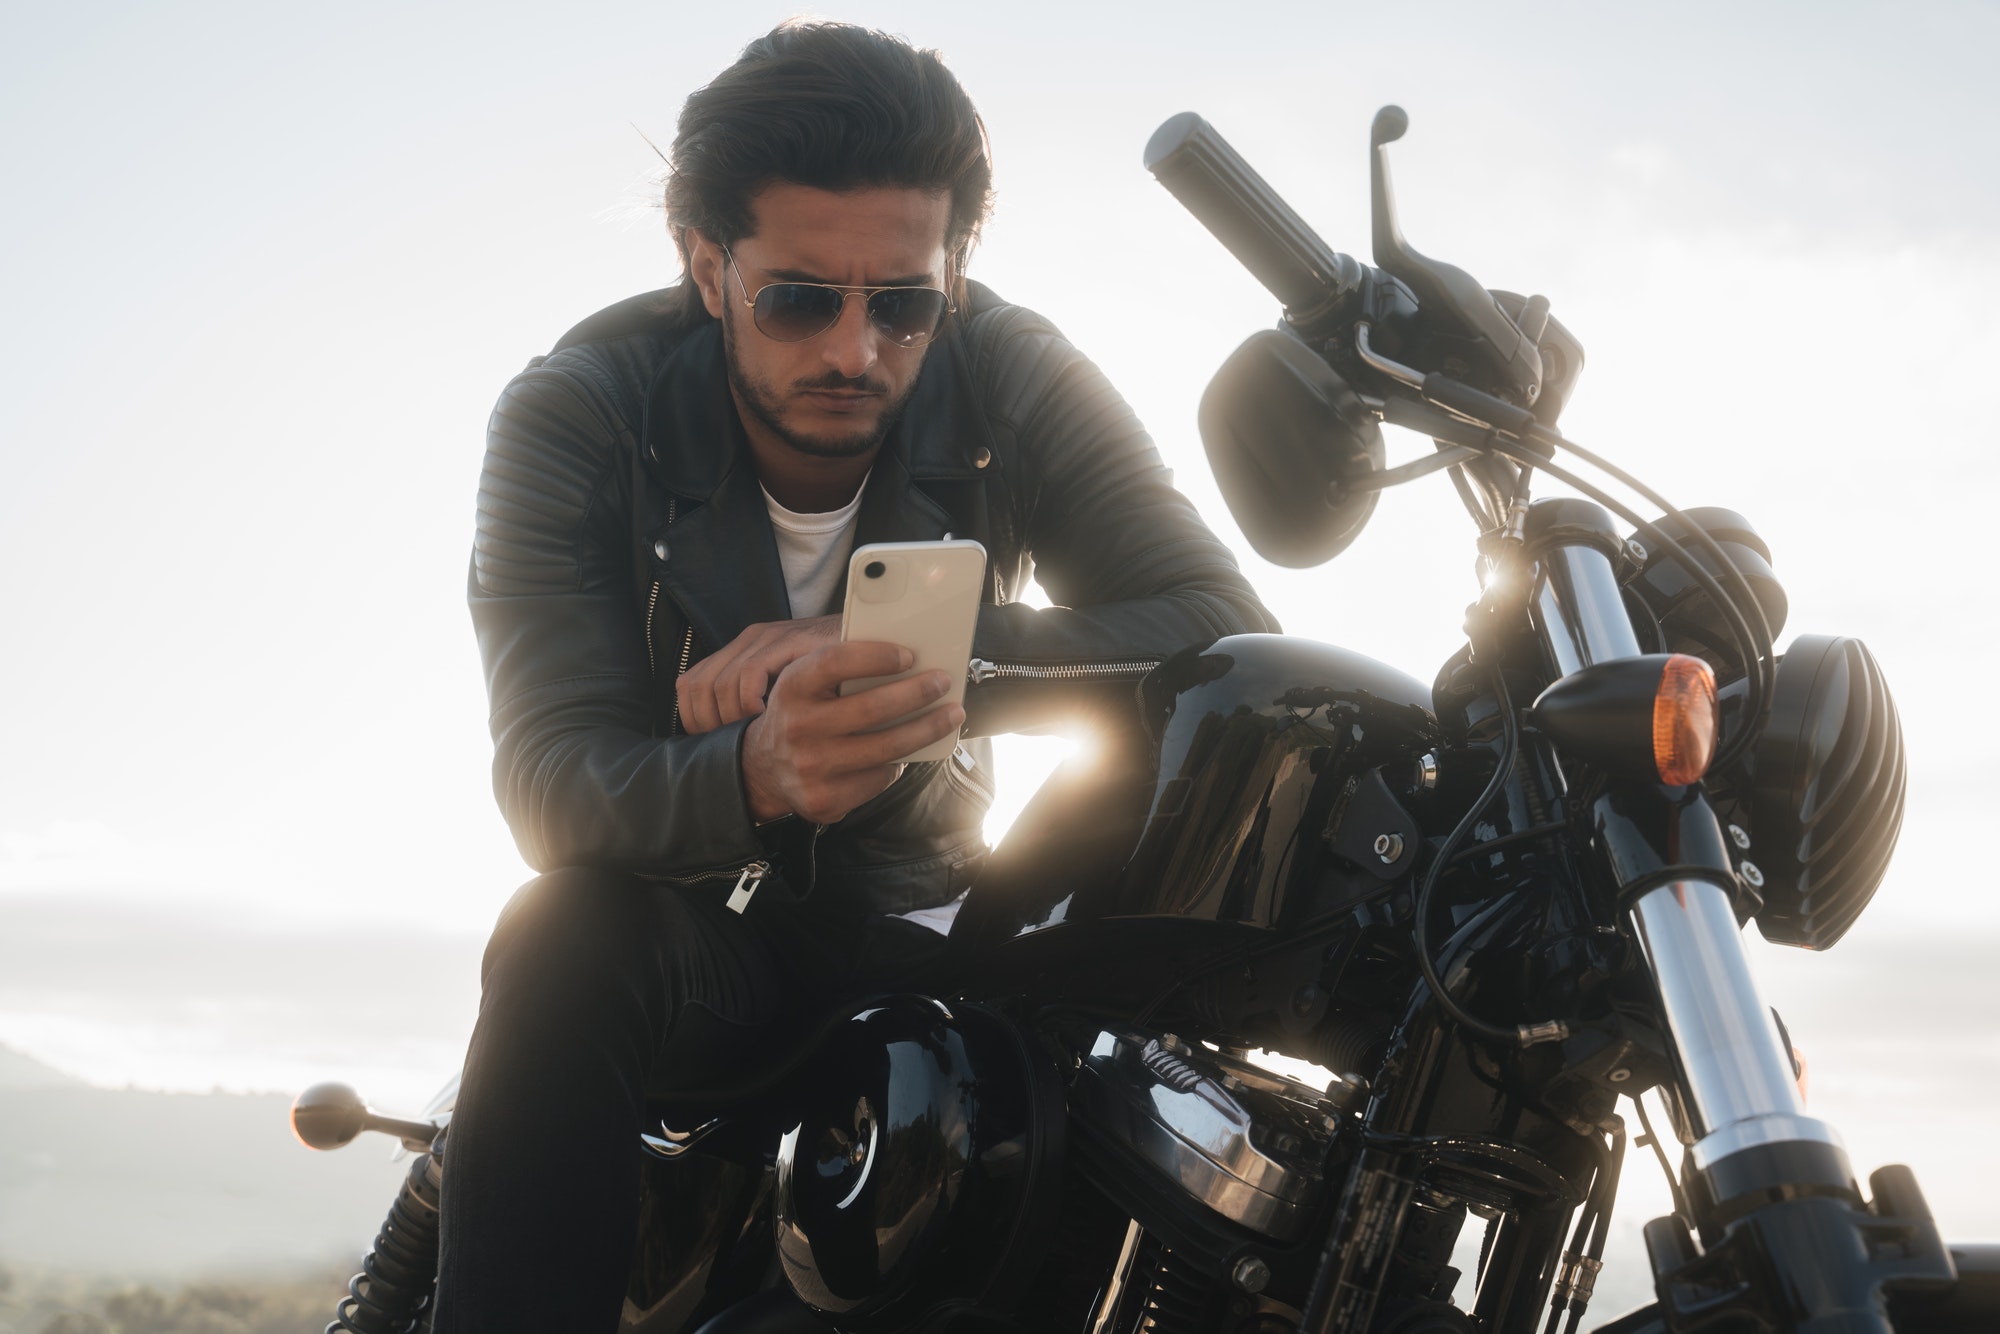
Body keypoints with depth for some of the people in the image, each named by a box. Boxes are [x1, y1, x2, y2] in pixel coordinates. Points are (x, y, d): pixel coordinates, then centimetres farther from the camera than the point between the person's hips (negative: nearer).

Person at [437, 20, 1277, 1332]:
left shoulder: (1011, 376, -12)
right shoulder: (575, 412, -16)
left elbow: (1230, 629, -23)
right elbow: (548, 775, -27)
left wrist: (923, 648, -36)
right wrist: (757, 774, -51)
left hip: (920, 922, 2)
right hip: (689, 914, -1)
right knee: (562, 940, -35)